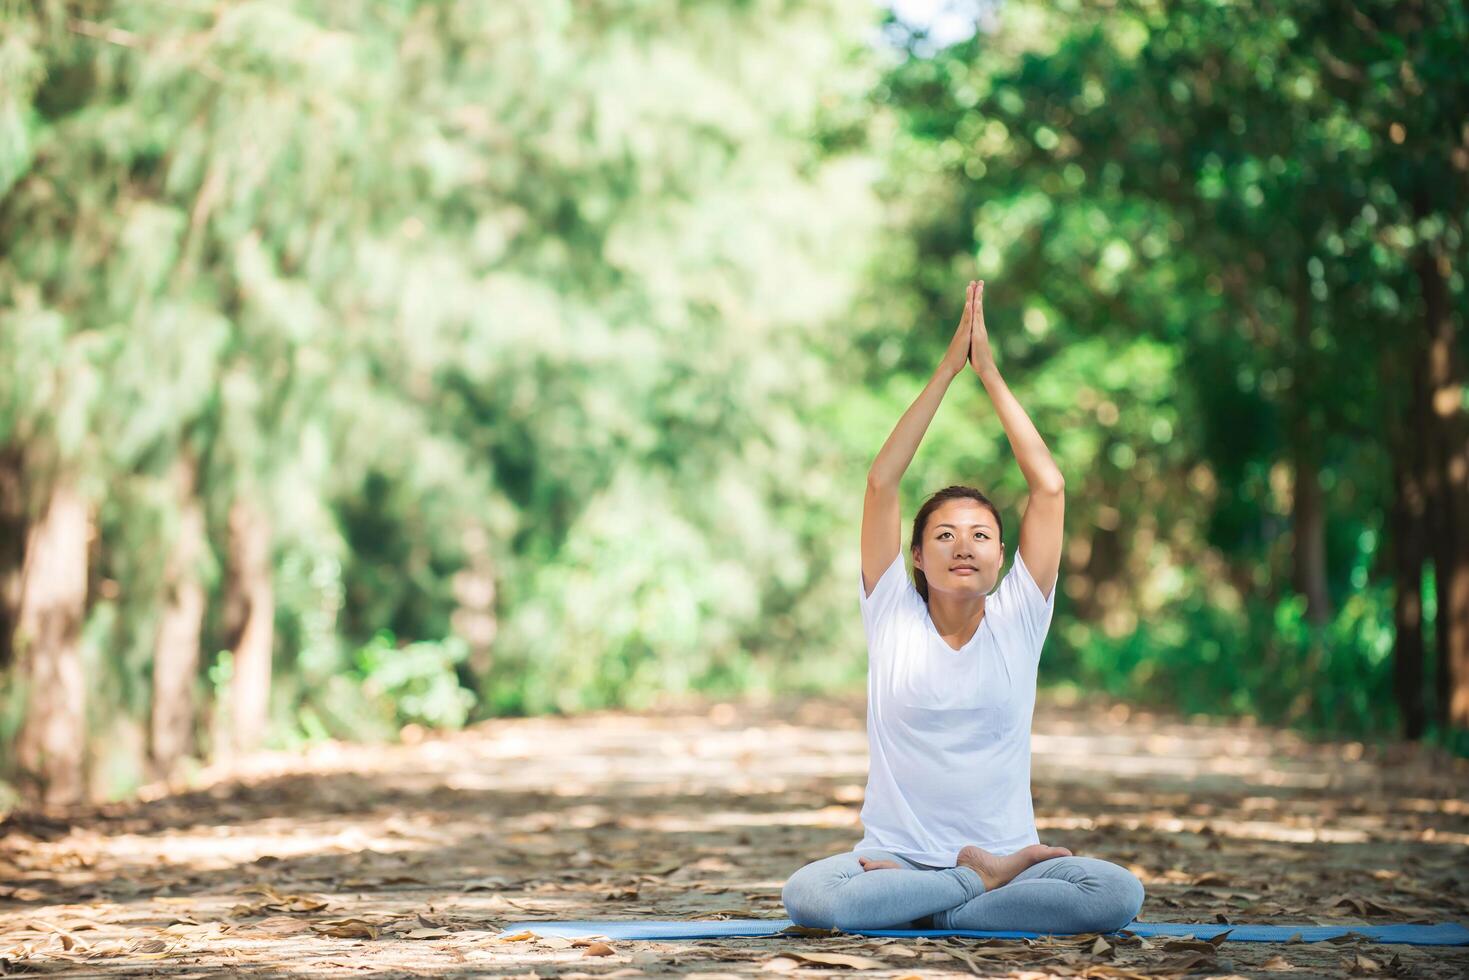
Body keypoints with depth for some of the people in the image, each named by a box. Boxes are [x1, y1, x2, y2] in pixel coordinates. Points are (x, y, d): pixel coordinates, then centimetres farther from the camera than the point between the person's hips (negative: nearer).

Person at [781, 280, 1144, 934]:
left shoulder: (1017, 619, 7)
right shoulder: (893, 616, 5)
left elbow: (1048, 486, 3)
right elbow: (881, 482, -1)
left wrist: (990, 375, 4)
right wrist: (946, 371, -1)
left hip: (1008, 848, 1)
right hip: (895, 855, -1)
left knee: (1119, 895, -28)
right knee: (807, 896, -33)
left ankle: (922, 915, -17)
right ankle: (990, 881, -16)